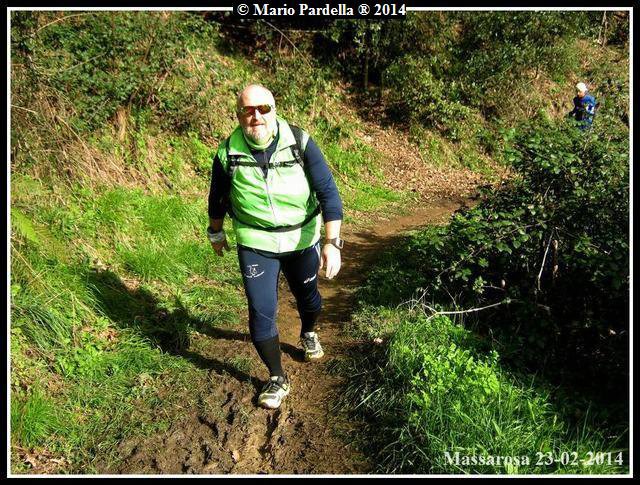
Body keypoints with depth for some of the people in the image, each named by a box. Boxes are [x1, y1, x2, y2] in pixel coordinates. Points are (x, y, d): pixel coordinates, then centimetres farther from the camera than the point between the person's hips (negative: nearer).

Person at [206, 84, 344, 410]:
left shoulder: (300, 143, -17)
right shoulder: (228, 153, -12)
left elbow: (328, 192, -17)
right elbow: (217, 198, 6)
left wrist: (332, 242, -24)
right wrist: (216, 233, 18)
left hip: (303, 238, 1)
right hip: (255, 245, 0)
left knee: (308, 297, 20)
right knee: (261, 313, -5)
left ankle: (308, 335, 56)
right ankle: (277, 380, 17)